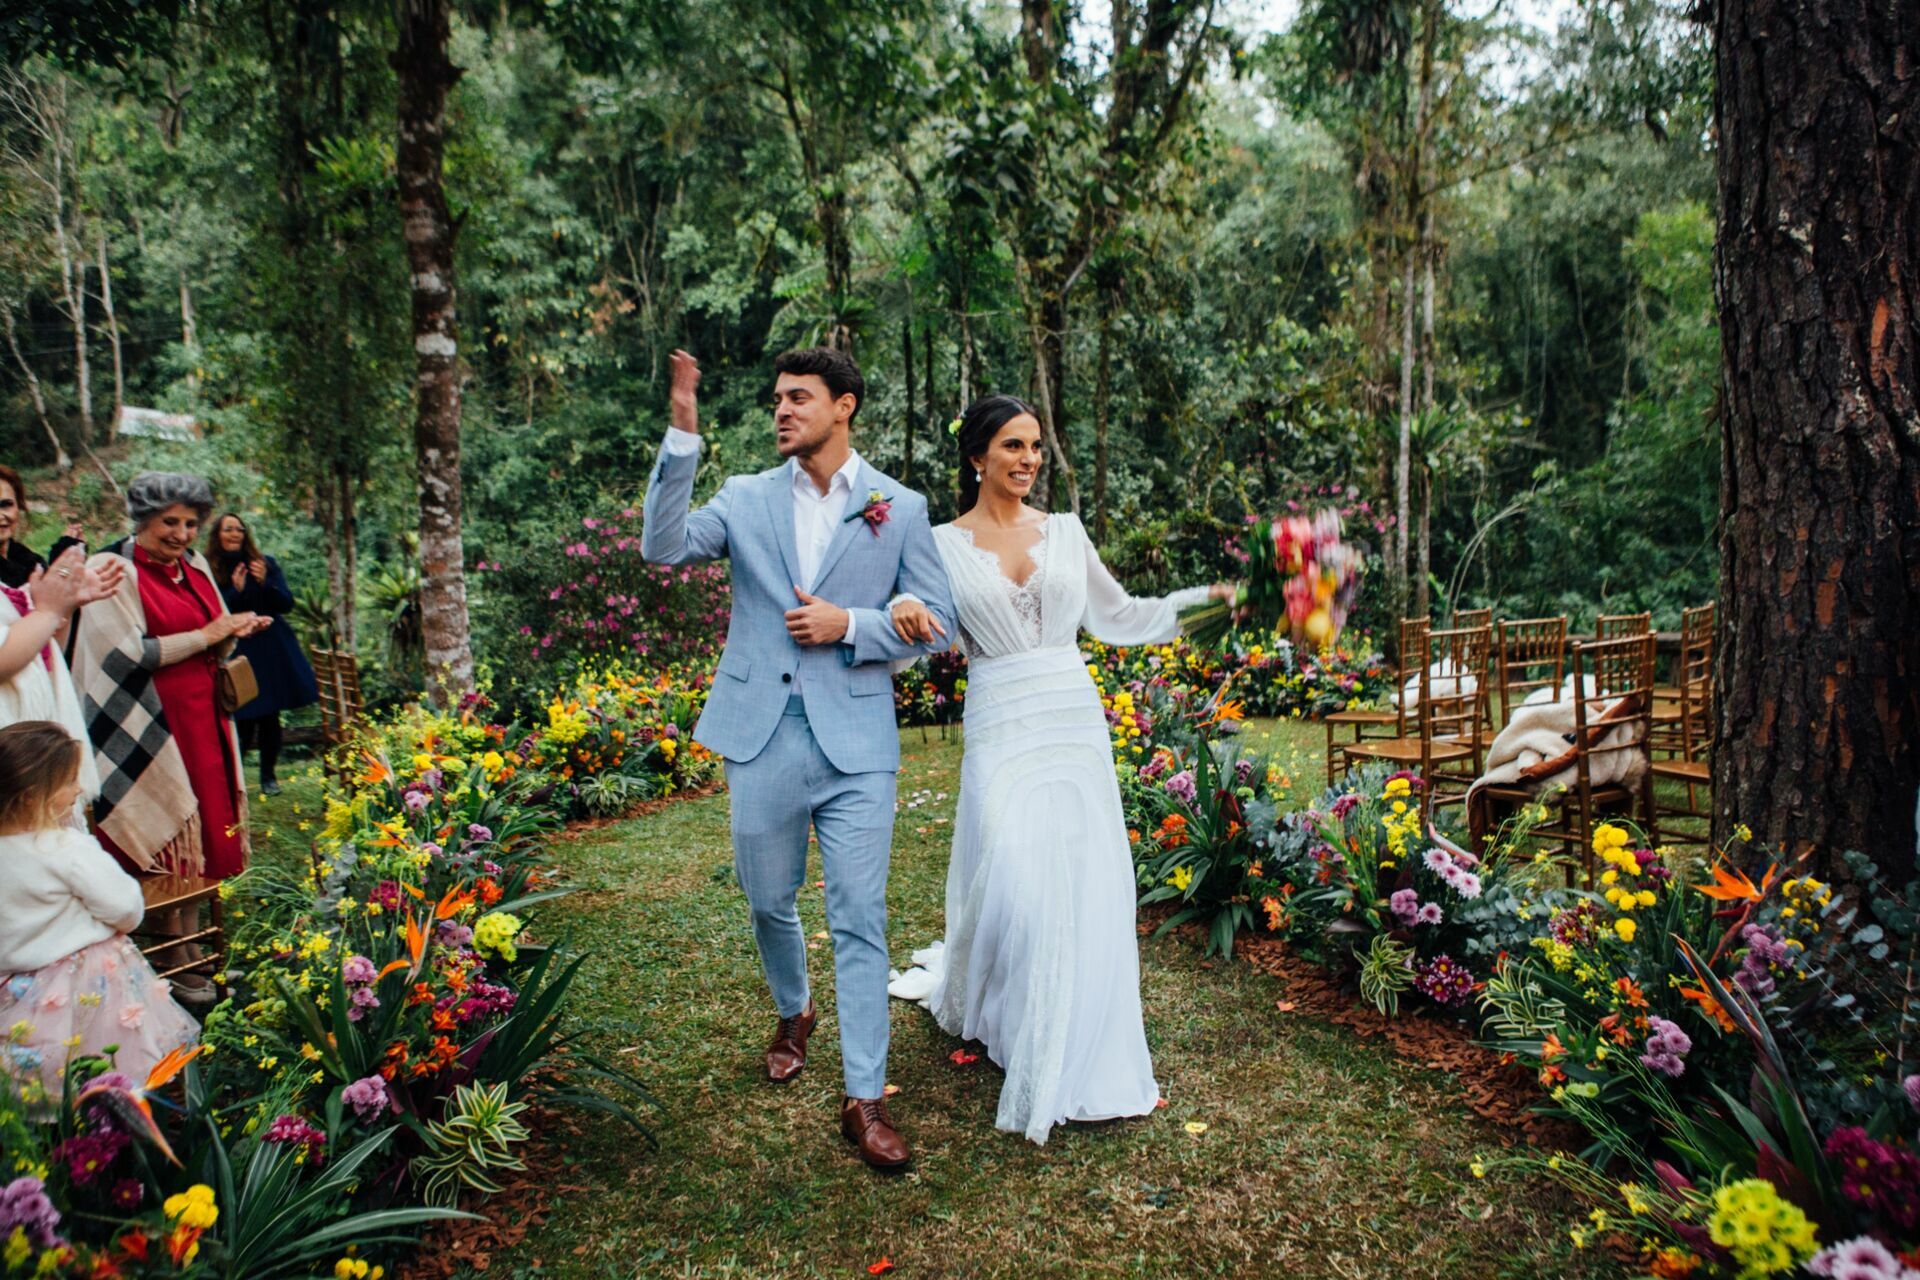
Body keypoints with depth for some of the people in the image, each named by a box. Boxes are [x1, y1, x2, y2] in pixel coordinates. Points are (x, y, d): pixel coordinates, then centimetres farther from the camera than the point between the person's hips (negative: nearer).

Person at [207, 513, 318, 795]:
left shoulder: (266, 563, 5)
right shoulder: (211, 571, 1)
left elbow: (287, 603, 0)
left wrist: (265, 583, -17)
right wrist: (235, 591, -18)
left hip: (272, 651, 2)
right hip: (237, 653, -2)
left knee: (270, 716, 4)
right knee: (245, 719, -6)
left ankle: (269, 776, 18)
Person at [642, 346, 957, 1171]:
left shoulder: (899, 507, 4)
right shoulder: (746, 498, 7)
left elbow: (935, 618, 3)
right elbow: (664, 547, -10)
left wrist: (849, 624, -11)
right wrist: (683, 436, -17)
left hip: (856, 740, -2)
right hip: (762, 735, 2)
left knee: (860, 919, -2)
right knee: (769, 904, 17)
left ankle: (864, 1099, 7)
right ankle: (793, 1013, 46)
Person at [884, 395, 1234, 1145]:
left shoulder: (1065, 531, 10)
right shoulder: (944, 544, 1)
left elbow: (1118, 617, 16)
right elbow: (916, 640, -3)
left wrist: (1203, 599, 9)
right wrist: (902, 609, -25)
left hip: (1075, 723, 3)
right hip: (1002, 730, -3)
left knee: (1089, 889, 3)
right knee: (1018, 884, -10)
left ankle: (1083, 1060, 20)